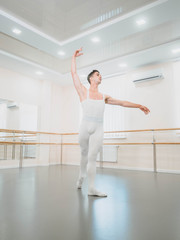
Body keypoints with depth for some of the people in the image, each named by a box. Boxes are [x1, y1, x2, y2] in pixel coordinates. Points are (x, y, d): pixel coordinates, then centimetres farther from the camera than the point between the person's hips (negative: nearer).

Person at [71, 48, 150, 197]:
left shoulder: (104, 97, 17)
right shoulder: (83, 91, 7)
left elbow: (122, 103, 18)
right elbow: (74, 73, 5)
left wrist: (139, 105, 15)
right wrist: (74, 57, 11)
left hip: (98, 129, 2)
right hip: (85, 126, -2)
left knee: (92, 157, -4)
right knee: (84, 154, 10)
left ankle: (91, 188, -4)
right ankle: (81, 178, 32)